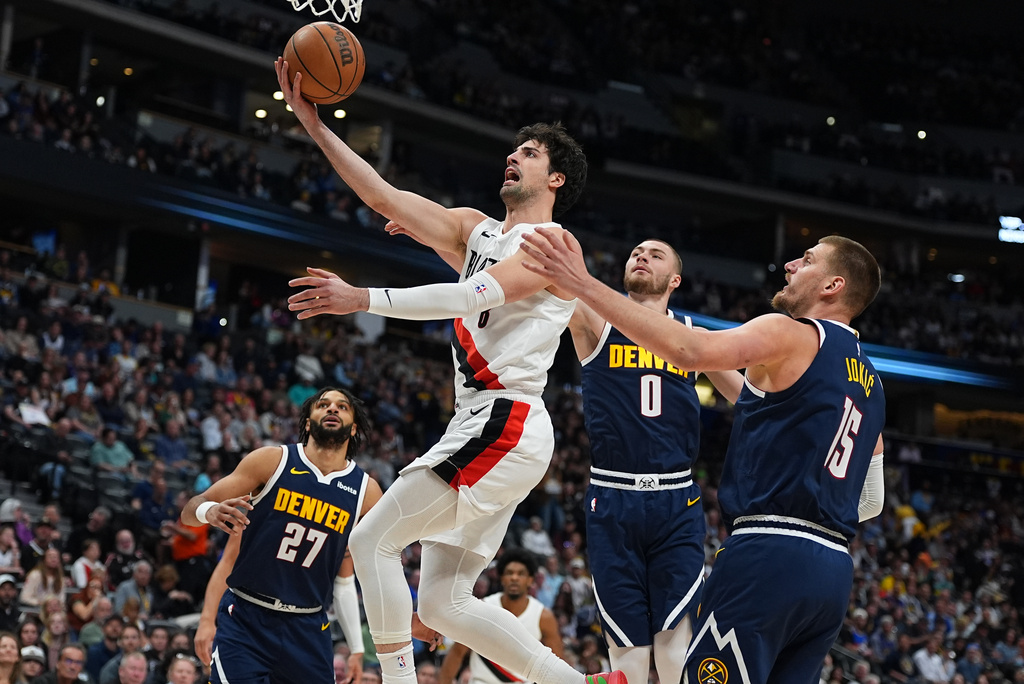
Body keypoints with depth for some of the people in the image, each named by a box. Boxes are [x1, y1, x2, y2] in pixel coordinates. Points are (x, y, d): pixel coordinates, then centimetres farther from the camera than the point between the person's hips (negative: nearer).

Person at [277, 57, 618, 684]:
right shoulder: (475, 229, 20)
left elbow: (477, 295, -21)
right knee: (444, 602, 7)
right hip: (482, 426, 9)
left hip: (507, 425, -9)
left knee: (374, 540, -12)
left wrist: (364, 299, -26)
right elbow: (384, 196, 14)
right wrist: (315, 125, 6)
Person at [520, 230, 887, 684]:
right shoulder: (870, 384, 23)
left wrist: (583, 284, -20)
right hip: (834, 569, 9)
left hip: (769, 559, -9)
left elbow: (690, 350, -20)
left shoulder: (793, 336, -4)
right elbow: (871, 503, 24)